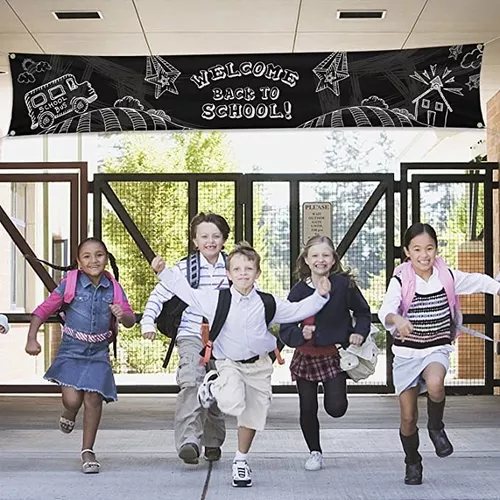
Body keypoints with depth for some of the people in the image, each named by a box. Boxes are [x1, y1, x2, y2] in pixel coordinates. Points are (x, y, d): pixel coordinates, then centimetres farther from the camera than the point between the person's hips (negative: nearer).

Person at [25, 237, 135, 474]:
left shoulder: (114, 288, -1)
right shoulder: (70, 284, -7)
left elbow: (130, 320, 0)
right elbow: (43, 310, -2)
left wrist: (122, 315, -24)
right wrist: (31, 339, -10)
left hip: (98, 353, 2)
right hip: (71, 350, -2)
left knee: (93, 400, -5)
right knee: (72, 399, -13)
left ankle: (88, 450, 15)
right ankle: (69, 414, 27)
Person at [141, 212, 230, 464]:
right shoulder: (184, 268, -4)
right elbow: (158, 295, -1)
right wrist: (148, 322, -13)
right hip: (191, 336, -3)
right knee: (191, 382, -26)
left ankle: (213, 441, 33)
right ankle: (189, 441, -32)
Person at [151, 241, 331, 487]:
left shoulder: (267, 303, -5)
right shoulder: (215, 299, -9)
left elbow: (297, 310, 4)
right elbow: (186, 292, 2)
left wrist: (319, 296, -7)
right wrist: (164, 272, -2)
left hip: (259, 365, 3)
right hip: (229, 363, -2)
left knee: (252, 417, 11)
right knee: (233, 403, -30)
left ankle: (241, 461, 32)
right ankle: (213, 384, 5)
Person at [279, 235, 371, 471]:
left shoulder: (344, 284, -8)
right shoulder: (298, 291, -5)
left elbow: (363, 313, 8)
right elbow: (284, 331, -4)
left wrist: (359, 333, -9)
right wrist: (300, 333, -24)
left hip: (334, 355, -2)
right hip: (306, 356, 2)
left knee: (336, 408, -12)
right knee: (308, 408, 6)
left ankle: (337, 391, 25)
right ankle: (315, 452, 27)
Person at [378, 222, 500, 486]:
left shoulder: (448, 277, -4)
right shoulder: (400, 280, -12)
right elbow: (385, 310, -29)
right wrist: (397, 319, -49)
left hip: (437, 348, 1)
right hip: (406, 352, 0)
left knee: (435, 384, -33)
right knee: (408, 417, 5)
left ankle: (436, 428, -2)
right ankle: (412, 463, 31)